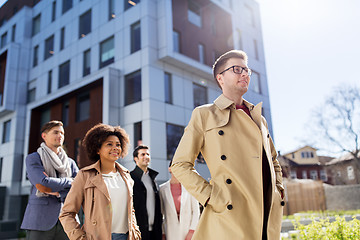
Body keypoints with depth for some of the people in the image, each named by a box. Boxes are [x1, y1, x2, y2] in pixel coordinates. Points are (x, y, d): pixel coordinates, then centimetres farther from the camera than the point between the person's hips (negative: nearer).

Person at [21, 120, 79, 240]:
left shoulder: (70, 163, 16)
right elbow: (42, 183, -12)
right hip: (40, 220, -3)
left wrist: (57, 191, -9)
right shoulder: (33, 158, 6)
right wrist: (70, 181, -2)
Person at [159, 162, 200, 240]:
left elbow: (196, 211, 1)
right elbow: (160, 211, 4)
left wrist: (192, 231, -6)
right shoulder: (162, 188, 0)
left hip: (188, 230, 0)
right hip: (171, 233, 0)